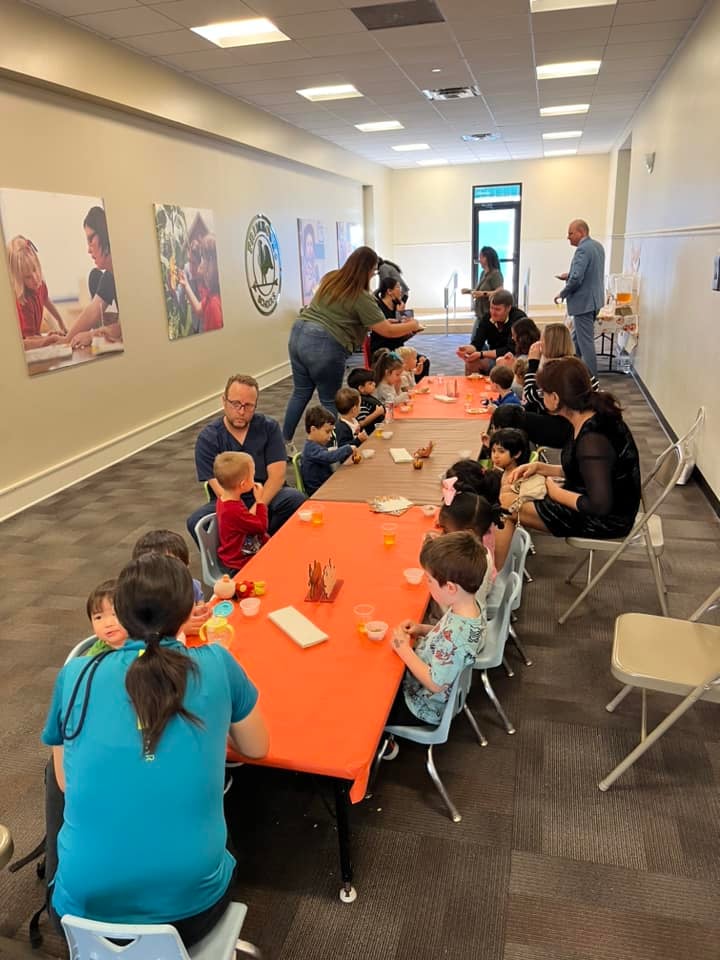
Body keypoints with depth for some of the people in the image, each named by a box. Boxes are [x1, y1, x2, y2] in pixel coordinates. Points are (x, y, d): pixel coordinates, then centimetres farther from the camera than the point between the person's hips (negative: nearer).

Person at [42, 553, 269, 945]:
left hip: (86, 907, 2)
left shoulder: (75, 674, -3)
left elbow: (66, 782, 11)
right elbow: (256, 748, 11)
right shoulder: (215, 664, -6)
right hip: (190, 905, -1)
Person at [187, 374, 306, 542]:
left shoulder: (269, 427, 1)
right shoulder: (207, 438, -5)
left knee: (295, 499, -29)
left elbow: (277, 475, -8)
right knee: (196, 521, -30)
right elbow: (220, 490, -13)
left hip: (267, 497, 2)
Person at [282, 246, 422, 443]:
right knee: (330, 402, 8)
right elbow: (388, 331, -8)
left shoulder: (330, 278, 12)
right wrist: (412, 326, 11)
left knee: (300, 393, 18)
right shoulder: (362, 298, -10)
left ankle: (284, 442, 24)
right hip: (325, 347, -7)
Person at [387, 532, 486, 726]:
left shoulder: (456, 635, -39)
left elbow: (436, 684, -28)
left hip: (423, 709, -8)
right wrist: (423, 630, -6)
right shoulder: (470, 607, -13)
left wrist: (404, 649, -21)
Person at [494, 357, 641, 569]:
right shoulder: (596, 415, 0)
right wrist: (541, 468, 3)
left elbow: (600, 505, -31)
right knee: (508, 492, 9)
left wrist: (556, 493, -17)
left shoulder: (592, 439, -29)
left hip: (606, 519, -10)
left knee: (504, 504, -8)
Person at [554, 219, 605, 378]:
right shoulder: (598, 246, 11)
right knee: (576, 338, 20)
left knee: (585, 341, -3)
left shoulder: (583, 249, -19)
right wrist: (569, 275, 12)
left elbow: (576, 279, -26)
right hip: (594, 299, 10)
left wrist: (562, 294, -10)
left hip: (584, 301, -10)